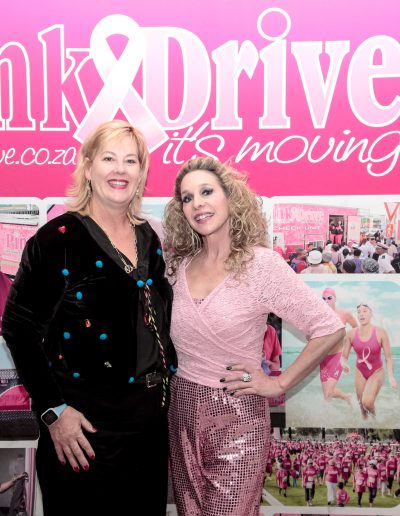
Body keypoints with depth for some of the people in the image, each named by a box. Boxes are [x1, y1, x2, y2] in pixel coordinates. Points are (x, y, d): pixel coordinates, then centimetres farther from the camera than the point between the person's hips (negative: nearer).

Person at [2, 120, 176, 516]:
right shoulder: (59, 237, -11)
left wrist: (167, 377, 9)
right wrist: (53, 410, -16)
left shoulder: (148, 239, 7)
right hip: (84, 424, -6)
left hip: (149, 416, 6)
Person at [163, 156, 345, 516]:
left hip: (237, 419, -5)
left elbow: (330, 329, -14)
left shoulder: (261, 263, -14)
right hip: (183, 413, 5)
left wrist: (279, 384, -11)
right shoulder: (180, 265, 2)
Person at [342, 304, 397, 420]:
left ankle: (374, 414, 13)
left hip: (377, 372, -3)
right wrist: (344, 364, -31)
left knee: (367, 402, -23)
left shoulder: (380, 332, -20)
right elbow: (344, 356, -8)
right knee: (362, 405, 11)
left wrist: (391, 376, -27)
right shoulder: (351, 334, -14)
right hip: (360, 372, 3)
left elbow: (388, 357, -14)